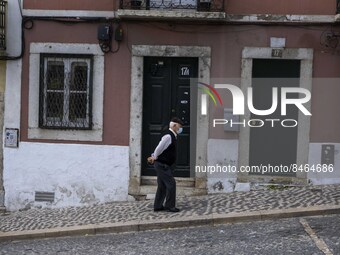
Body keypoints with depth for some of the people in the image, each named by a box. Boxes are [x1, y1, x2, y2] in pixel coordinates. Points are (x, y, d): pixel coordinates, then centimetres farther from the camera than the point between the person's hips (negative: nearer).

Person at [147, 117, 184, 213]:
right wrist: (154, 158, -4)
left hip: (164, 165, 10)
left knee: (162, 186, 14)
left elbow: (159, 149, 18)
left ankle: (158, 206, 20)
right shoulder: (168, 136, -20)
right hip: (162, 165, -10)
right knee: (171, 184, -8)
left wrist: (154, 157, 11)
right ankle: (169, 206, -3)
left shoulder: (172, 136, 14)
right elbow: (159, 148, -20)